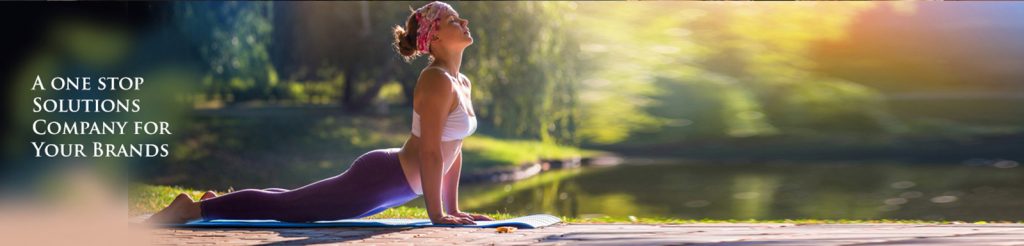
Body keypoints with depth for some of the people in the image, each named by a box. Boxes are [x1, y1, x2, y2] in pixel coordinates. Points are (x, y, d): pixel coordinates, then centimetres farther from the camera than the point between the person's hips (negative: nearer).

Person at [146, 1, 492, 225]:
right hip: (379, 178, -10)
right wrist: (437, 214, -23)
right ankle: (191, 208, -2)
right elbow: (429, 152, -25)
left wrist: (452, 208, 14)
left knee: (296, 204, 24)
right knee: (284, 206, -6)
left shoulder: (463, 84, 10)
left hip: (390, 181, 10)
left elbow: (453, 150, 17)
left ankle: (218, 202, 34)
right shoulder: (437, 81, -21)